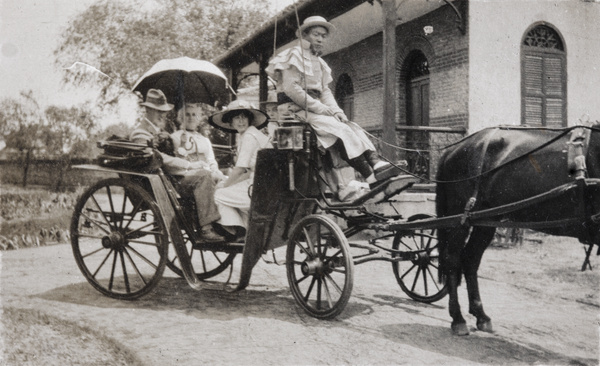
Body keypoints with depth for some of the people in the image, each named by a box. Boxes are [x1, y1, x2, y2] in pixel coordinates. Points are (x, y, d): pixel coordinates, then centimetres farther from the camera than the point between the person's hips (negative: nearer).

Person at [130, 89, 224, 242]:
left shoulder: (159, 130, 24)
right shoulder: (140, 134, -7)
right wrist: (190, 165, -18)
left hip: (171, 175, 9)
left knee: (212, 177, -6)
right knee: (202, 176, -26)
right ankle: (206, 229, -28)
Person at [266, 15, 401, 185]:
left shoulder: (320, 63, 22)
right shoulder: (295, 55, -6)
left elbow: (325, 90, 17)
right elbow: (291, 89, -17)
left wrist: (336, 110, -4)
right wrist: (320, 108, -17)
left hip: (314, 110, 9)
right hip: (295, 109, -8)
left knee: (353, 127, -11)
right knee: (341, 129, -25)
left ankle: (376, 163, -28)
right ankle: (371, 178, -31)